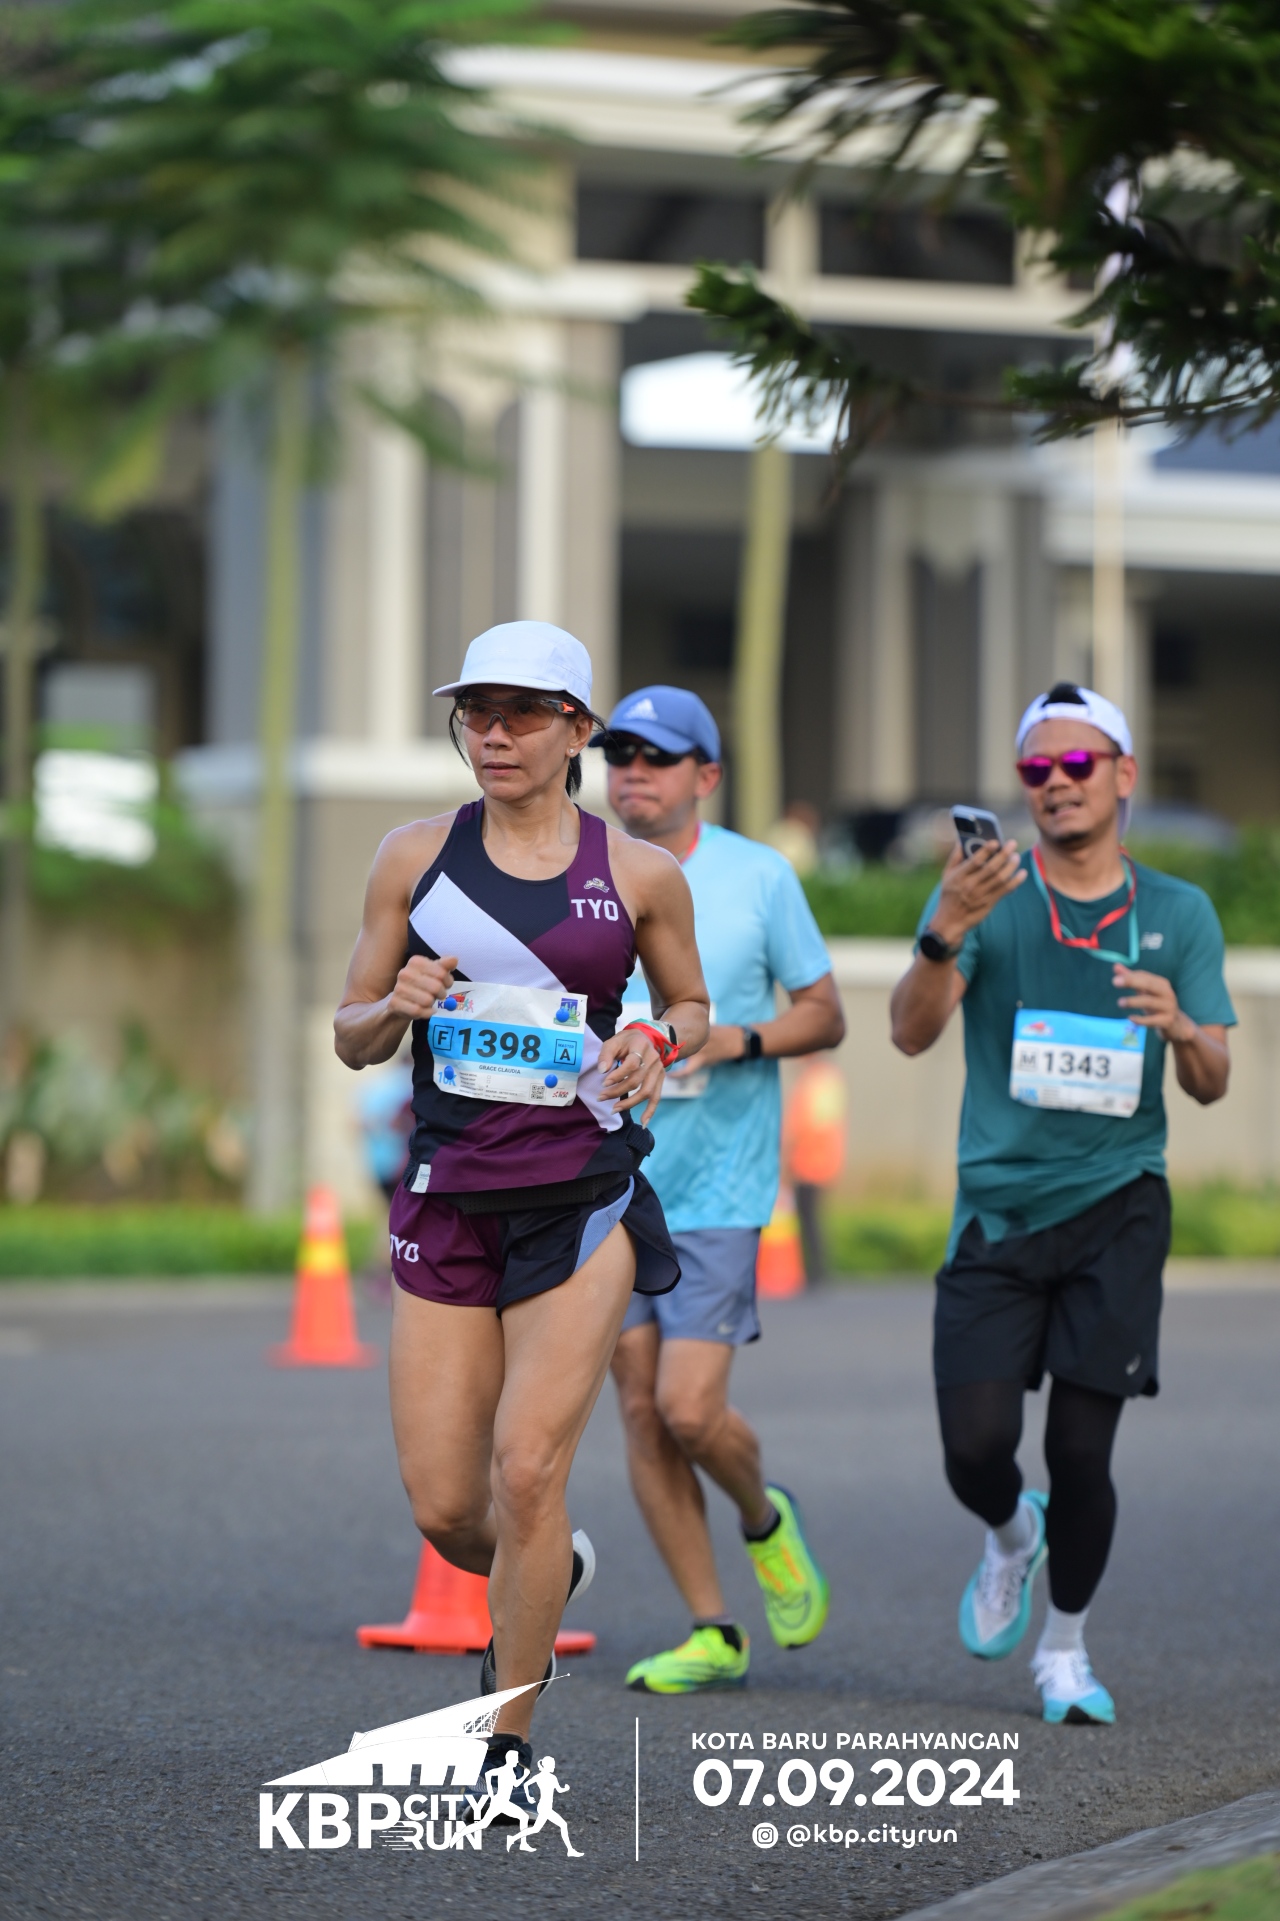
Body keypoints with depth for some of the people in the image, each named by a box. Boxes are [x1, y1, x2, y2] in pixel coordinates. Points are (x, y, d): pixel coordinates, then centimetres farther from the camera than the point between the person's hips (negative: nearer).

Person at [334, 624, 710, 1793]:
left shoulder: (641, 874, 1)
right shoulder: (416, 858, 4)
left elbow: (693, 1007, 15)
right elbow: (351, 1037, 10)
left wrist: (656, 1043, -7)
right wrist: (397, 1003, -13)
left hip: (582, 1198, -2)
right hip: (448, 1200, 2)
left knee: (528, 1468, -13)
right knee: (445, 1510, 0)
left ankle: (509, 1744, 2)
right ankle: (549, 1571, 36)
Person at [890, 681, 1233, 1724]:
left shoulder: (1178, 913, 8)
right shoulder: (982, 893, 3)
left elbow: (1213, 1083, 6)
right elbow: (912, 1032, -10)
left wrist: (1179, 1028, -17)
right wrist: (945, 934, -29)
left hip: (1116, 1206, 0)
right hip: (997, 1208, 0)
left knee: (1082, 1450, -5)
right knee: (977, 1444, -9)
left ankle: (1067, 1648, 18)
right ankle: (1011, 1535, 27)